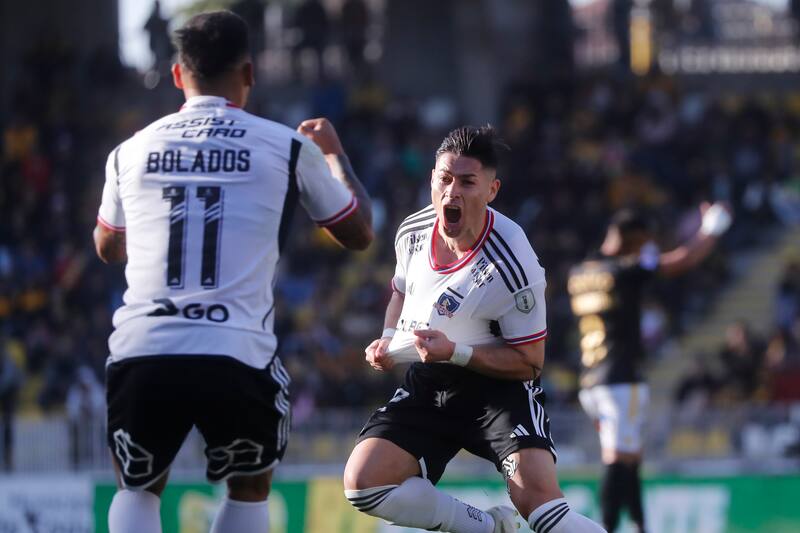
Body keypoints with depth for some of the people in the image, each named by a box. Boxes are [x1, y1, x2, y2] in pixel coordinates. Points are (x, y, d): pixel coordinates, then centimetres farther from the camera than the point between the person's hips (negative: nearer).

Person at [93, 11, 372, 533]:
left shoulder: (132, 150, 13)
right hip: (237, 355, -2)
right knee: (251, 486, 25)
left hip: (139, 352, 2)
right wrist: (335, 153, 40)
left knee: (139, 488, 25)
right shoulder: (288, 147, 6)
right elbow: (359, 233, 22)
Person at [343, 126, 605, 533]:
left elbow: (528, 362, -15)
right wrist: (389, 340, 1)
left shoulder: (511, 266, -23)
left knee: (536, 493, -29)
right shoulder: (412, 232, -4)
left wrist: (455, 353, -28)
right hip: (427, 382, 6)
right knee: (363, 483, -12)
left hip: (499, 385, -6)